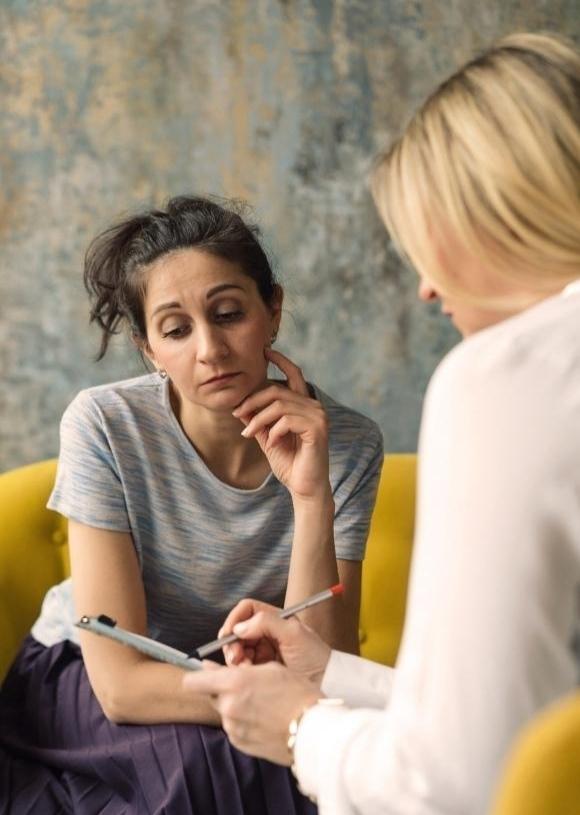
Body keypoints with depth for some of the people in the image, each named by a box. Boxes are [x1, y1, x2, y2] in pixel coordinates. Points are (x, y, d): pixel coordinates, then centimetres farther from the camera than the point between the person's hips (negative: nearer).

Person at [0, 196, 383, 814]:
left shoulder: (347, 445, -17)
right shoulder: (104, 426, -22)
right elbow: (121, 684, -24)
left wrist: (311, 498, -33)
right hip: (77, 691, -2)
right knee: (208, 753, -31)